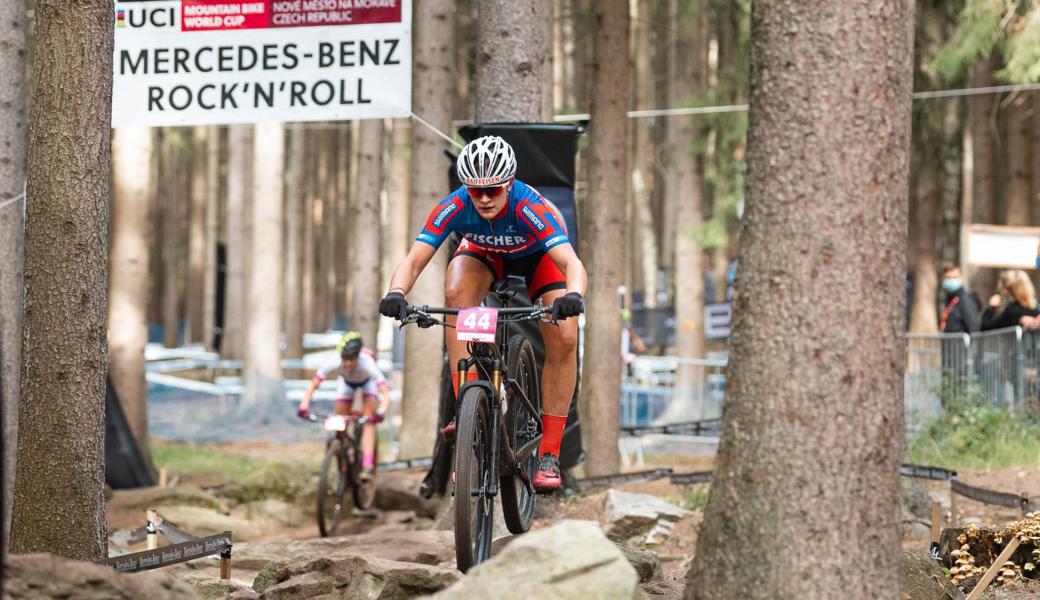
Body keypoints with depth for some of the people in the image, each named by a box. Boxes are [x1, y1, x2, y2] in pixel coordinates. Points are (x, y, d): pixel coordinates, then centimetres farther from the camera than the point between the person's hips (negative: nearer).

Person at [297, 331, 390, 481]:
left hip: (367, 381, -3)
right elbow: (313, 385, -32)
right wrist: (304, 406, -48)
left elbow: (386, 393, -50)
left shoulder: (367, 364, -44)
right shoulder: (334, 364, -38)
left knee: (368, 420, -23)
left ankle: (367, 466, -29)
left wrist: (381, 411, -68)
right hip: (347, 382, 3)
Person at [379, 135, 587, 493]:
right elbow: (414, 260, -39)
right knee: (456, 293, -33)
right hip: (484, 254, 2)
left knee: (563, 339, -22)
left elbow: (572, 264, -51)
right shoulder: (454, 207, -34)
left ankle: (549, 454, -12)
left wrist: (573, 295, -73)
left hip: (537, 256, -2)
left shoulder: (531, 207, -41)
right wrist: (396, 293, -60)